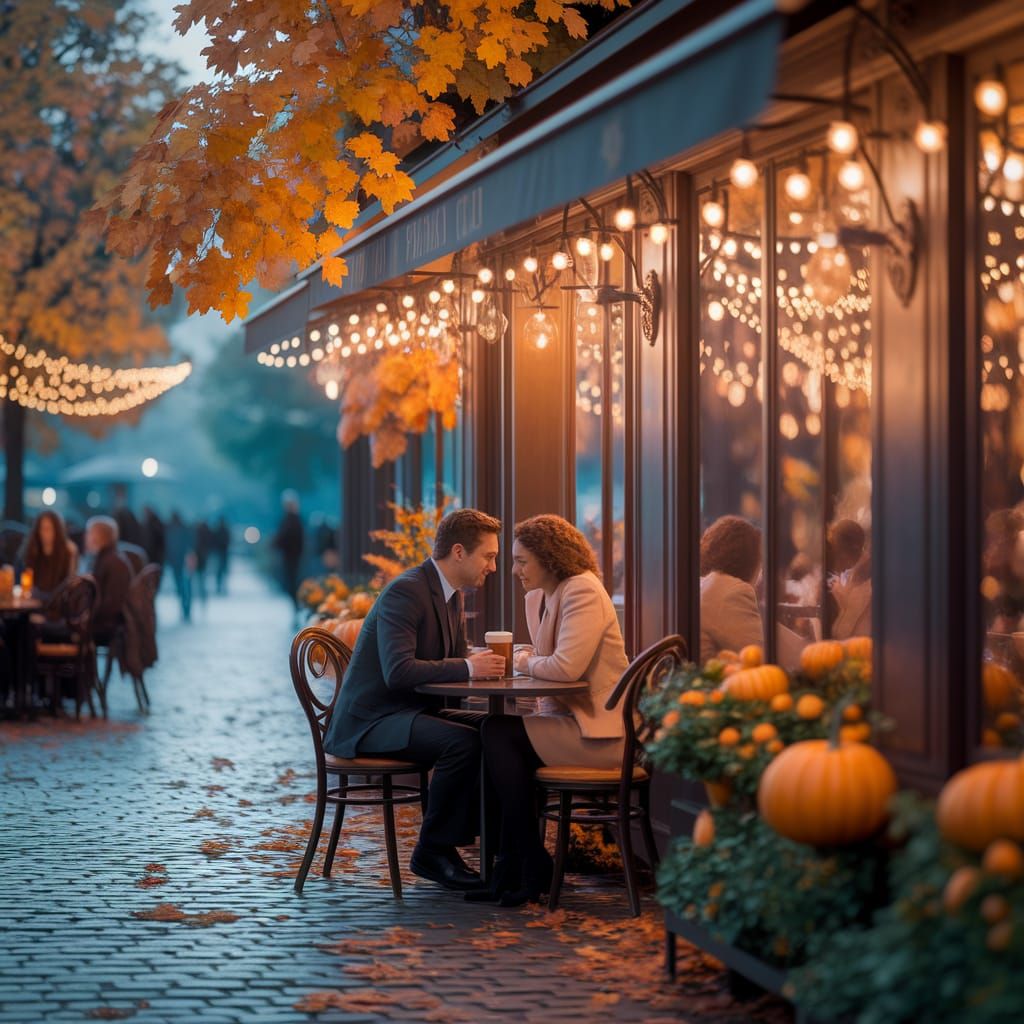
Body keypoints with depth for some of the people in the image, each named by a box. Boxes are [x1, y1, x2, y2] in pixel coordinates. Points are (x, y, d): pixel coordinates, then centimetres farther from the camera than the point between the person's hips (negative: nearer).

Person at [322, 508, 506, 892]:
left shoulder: (452, 596, 10)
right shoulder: (406, 591, -19)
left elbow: (454, 664, 14)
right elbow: (398, 671, -29)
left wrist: (486, 661, -7)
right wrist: (468, 668, -27)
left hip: (414, 712, 9)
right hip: (370, 720, -9)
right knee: (463, 742, -29)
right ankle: (434, 852, -15)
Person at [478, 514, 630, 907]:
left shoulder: (583, 592, -15)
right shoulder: (537, 598, 14)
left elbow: (566, 666, -26)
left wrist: (527, 662, -8)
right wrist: (523, 656, -2)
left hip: (600, 733, -9)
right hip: (569, 720, 9)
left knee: (500, 734, -19)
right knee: (493, 735, -10)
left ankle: (532, 866, -10)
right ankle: (509, 866, -7)